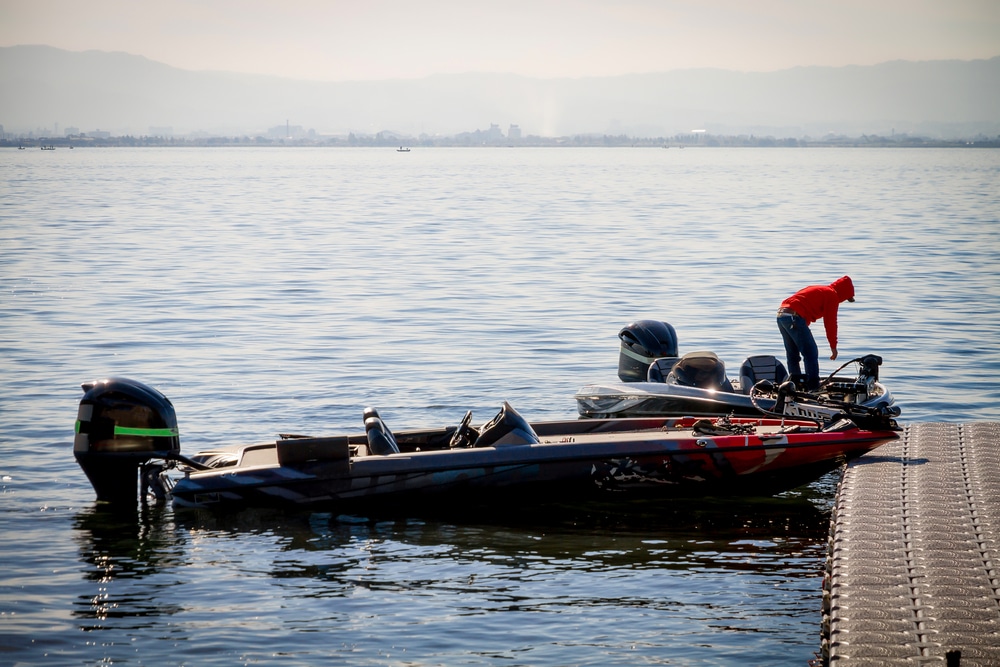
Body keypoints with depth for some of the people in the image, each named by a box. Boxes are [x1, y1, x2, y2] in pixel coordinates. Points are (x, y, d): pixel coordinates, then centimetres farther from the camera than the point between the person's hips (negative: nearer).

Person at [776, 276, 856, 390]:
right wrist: (833, 346, 5)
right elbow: (830, 323, -1)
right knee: (811, 353, -3)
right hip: (794, 317, -9)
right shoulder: (832, 296, 3)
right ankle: (813, 388, -7)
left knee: (792, 354, 17)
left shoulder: (819, 290, 29)